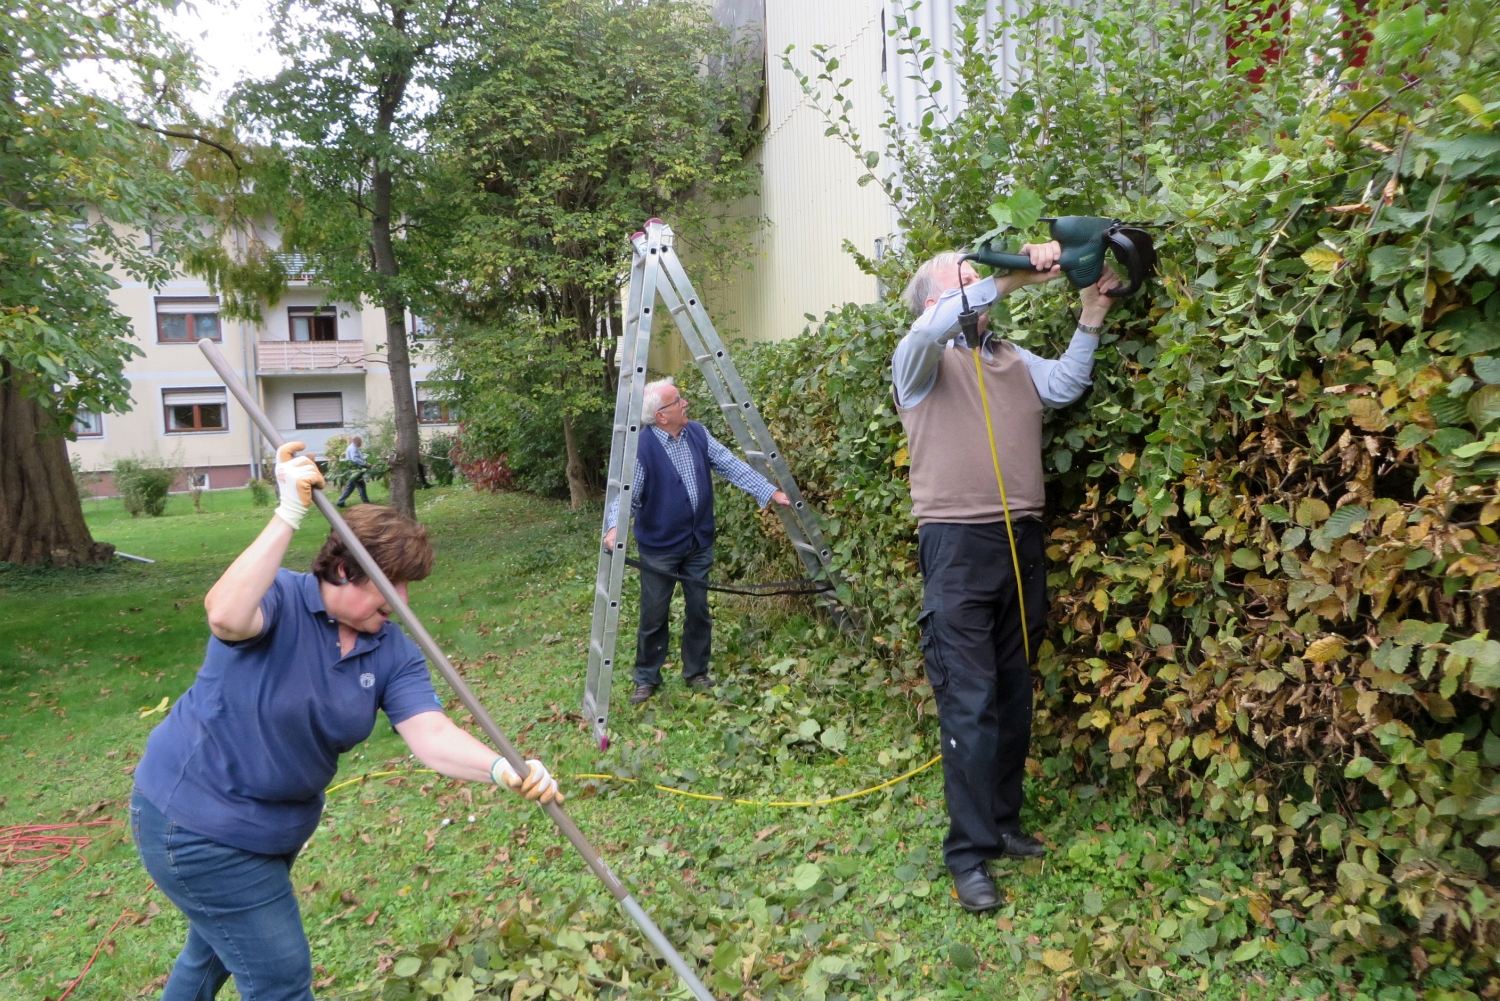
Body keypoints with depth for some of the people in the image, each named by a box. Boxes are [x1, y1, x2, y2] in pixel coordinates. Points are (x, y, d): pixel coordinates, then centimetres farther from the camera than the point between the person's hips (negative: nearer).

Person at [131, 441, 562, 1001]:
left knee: (215, 951, 31)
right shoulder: (281, 599, -22)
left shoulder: (393, 653, -8)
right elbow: (226, 618, -47)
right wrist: (289, 515, -49)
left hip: (275, 825, 7)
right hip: (197, 823, -7)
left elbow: (431, 734, -23)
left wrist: (503, 770, -41)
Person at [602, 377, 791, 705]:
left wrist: (770, 491, -6)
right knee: (653, 616, 6)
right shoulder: (642, 447, -19)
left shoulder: (697, 433, -1)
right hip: (659, 547, -5)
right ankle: (646, 679, 24)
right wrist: (615, 526, -38)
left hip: (699, 542, 5)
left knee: (699, 611, 13)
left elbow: (732, 466, -1)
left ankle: (696, 672, 31)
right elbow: (626, 493, -20)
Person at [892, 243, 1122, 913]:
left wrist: (1091, 316, -5)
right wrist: (1013, 275, -23)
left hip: (1022, 542, 6)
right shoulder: (921, 358, 2)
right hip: (958, 544, -6)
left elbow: (1064, 386, 1)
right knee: (970, 702, -7)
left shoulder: (1013, 359, 19)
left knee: (1014, 694, 13)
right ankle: (969, 851, 2)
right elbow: (932, 328, -22)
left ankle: (1004, 823, 27)